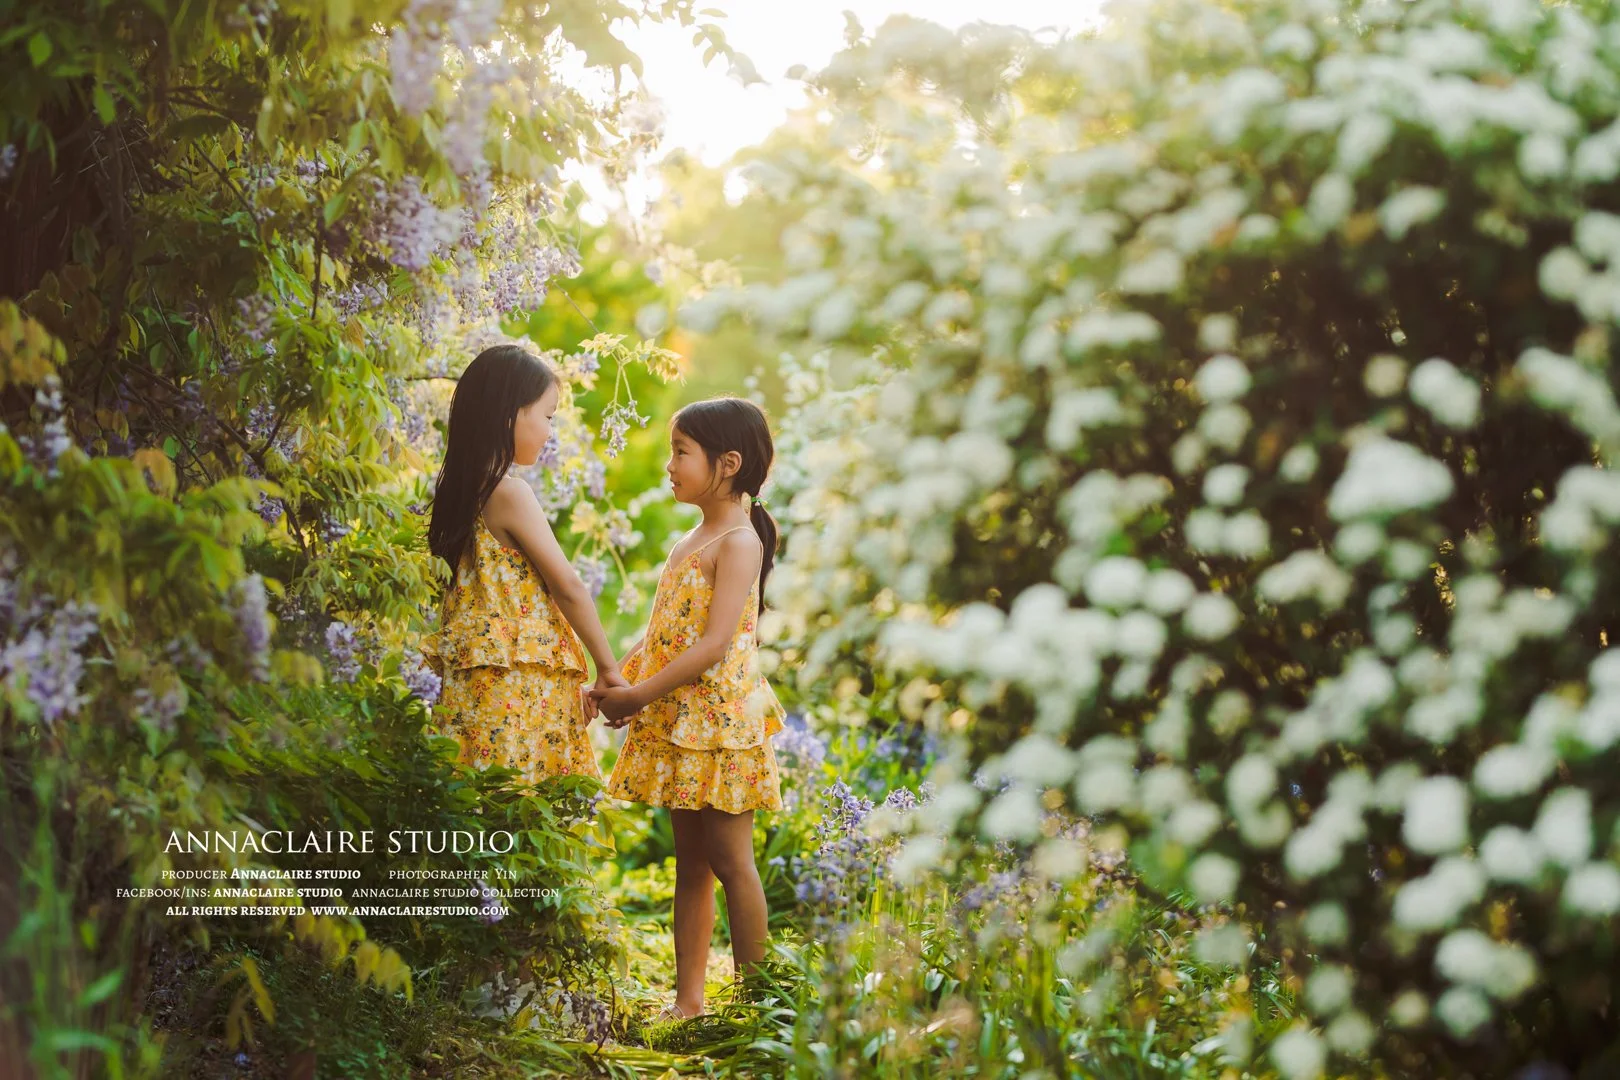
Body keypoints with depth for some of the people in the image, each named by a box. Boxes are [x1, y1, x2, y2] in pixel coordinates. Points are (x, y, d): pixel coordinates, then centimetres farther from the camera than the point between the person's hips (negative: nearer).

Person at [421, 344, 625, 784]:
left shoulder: (463, 491, 13)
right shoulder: (510, 494, -12)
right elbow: (570, 589, -10)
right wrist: (608, 668, 1)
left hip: (477, 680, 9)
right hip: (517, 683, -9)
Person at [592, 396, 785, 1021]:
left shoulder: (739, 542, -13)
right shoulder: (691, 541, 15)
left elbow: (714, 645, -21)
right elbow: (660, 633, 17)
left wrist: (638, 696, -19)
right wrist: (613, 681, 2)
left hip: (719, 720, -9)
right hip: (676, 721, 9)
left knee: (729, 860, -4)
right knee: (690, 859, 11)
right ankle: (688, 999, 15)